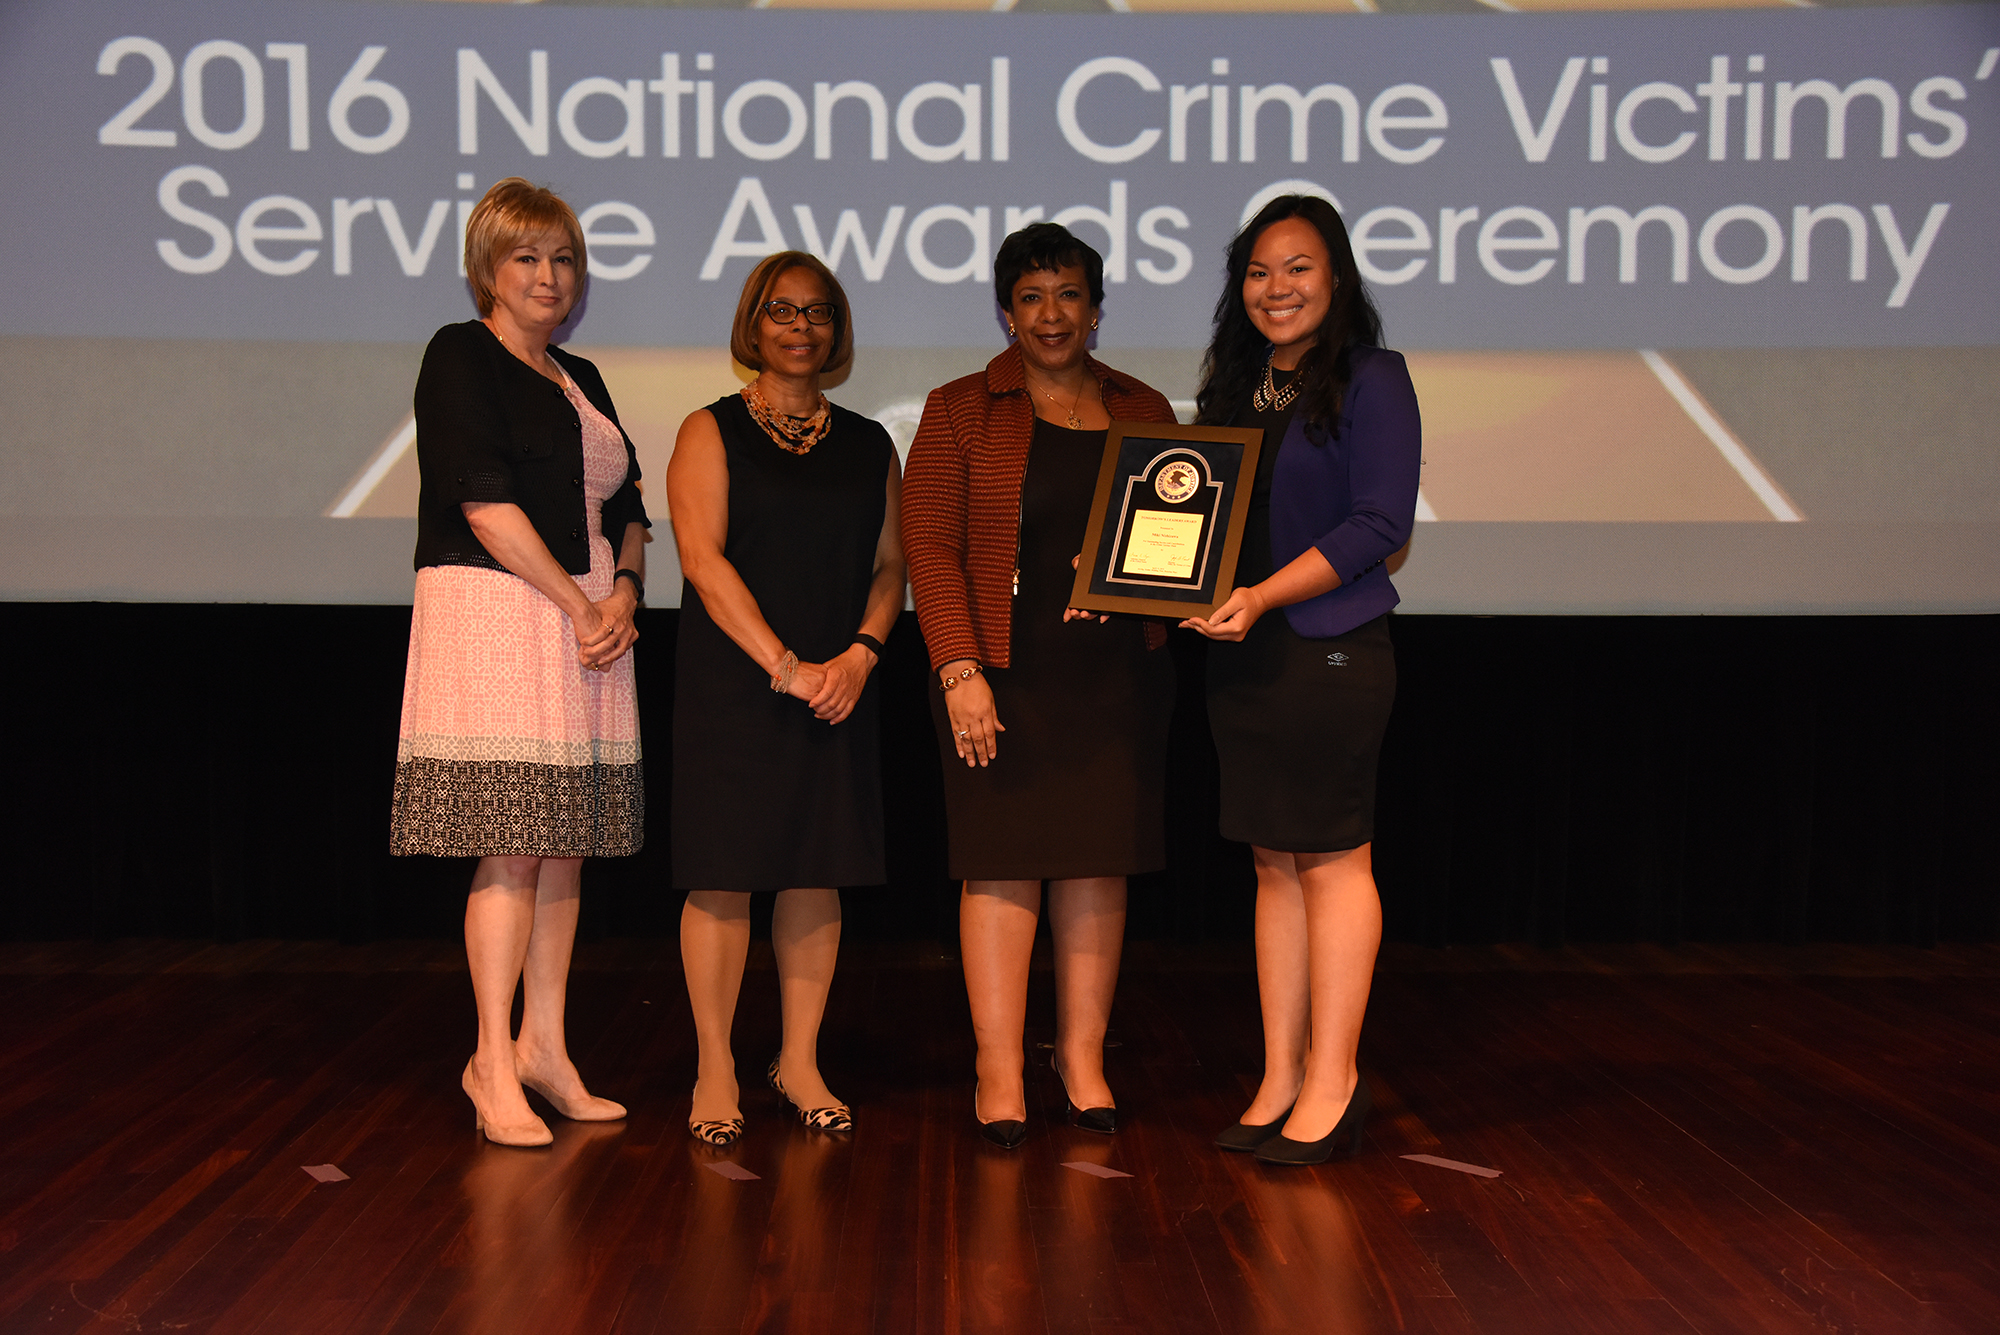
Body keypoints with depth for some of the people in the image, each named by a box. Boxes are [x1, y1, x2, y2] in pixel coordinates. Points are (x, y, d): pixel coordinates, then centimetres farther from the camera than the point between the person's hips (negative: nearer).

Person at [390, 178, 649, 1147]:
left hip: (588, 621, 7)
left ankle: (542, 1044, 16)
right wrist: (579, 604, -12)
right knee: (511, 847, -8)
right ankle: (493, 1061, 1)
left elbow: (626, 507, 19)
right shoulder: (460, 357, -2)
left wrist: (623, 592, -1)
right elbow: (486, 502, -12)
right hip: (494, 616, -7)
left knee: (567, 843, 7)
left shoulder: (580, 379, 21)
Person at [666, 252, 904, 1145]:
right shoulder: (712, 432, 2)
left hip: (838, 690, 4)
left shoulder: (868, 445, 13)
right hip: (730, 685, -3)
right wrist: (784, 665, -16)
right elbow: (703, 558, -9)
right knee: (723, 871, -3)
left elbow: (891, 566, 10)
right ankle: (715, 1070, 8)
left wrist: (859, 653, -9)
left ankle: (799, 1061, 17)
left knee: (817, 872, 6)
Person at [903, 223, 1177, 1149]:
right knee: (1003, 862, -2)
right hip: (1002, 672, -3)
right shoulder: (959, 412, 4)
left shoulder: (1144, 413, 13)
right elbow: (929, 545, -3)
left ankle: (1082, 1057, 17)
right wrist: (959, 669, -12)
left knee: (1099, 863, 5)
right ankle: (999, 1070, 6)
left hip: (1116, 676, 3)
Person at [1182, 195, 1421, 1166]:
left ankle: (1333, 1084, 8)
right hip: (1243, 656, 7)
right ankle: (1281, 1079, 17)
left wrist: (1265, 595, -21)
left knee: (1330, 860, -2)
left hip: (1333, 650, -7)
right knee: (1275, 865, 10)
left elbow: (1380, 522, -13)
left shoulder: (1371, 380, -5)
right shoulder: (1235, 386, 16)